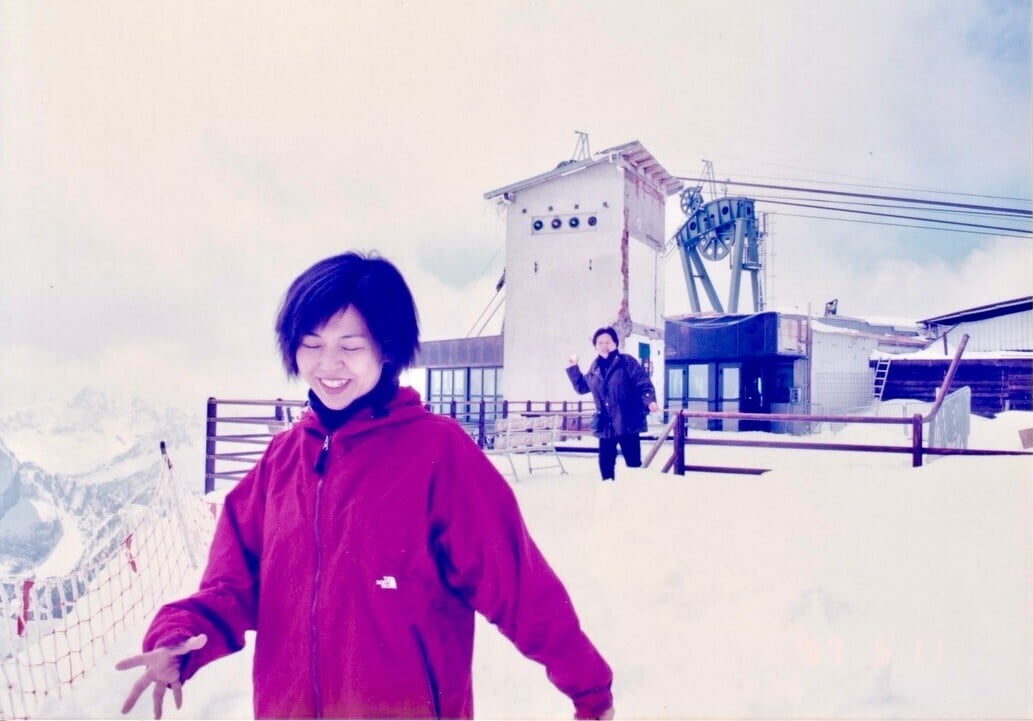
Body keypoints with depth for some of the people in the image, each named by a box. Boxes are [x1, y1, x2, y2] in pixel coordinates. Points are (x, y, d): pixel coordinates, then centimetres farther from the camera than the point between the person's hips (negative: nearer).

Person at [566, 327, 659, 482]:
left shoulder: (627, 362, -6)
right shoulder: (595, 367, 11)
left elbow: (644, 385, -10)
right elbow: (582, 387, 25)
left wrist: (649, 401, -28)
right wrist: (573, 368, 15)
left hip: (627, 423, -5)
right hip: (605, 425, 5)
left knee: (633, 461, 0)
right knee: (606, 462, 9)